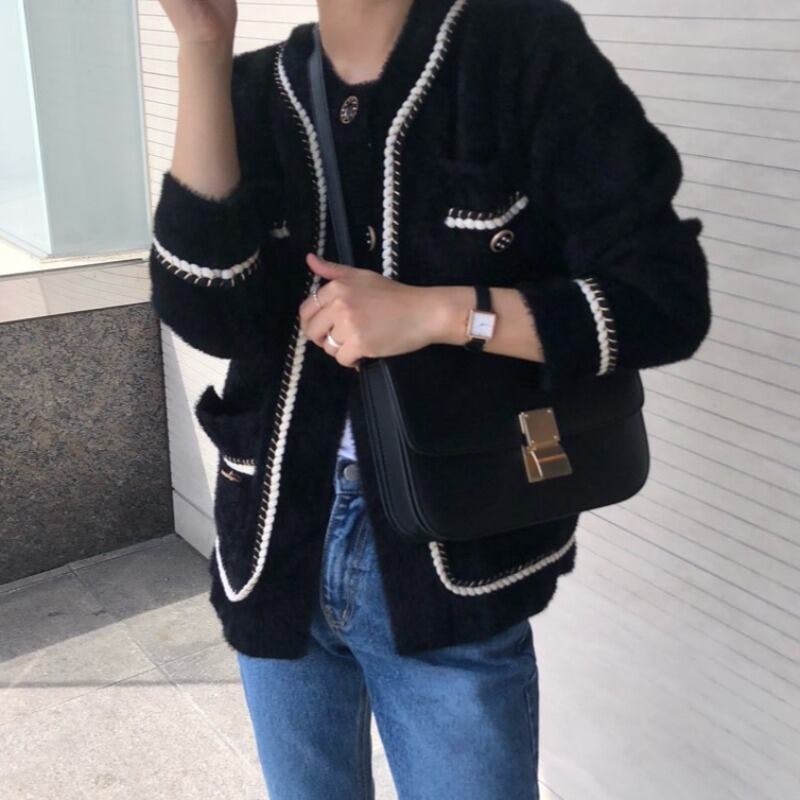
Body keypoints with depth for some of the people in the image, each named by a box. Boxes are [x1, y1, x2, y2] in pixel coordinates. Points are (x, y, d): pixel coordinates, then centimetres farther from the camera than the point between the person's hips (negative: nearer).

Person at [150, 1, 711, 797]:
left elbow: (667, 298, -12)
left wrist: (430, 313, -20)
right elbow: (208, 314, -14)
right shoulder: (254, 92, 2)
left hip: (452, 567, -3)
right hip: (278, 554, 4)